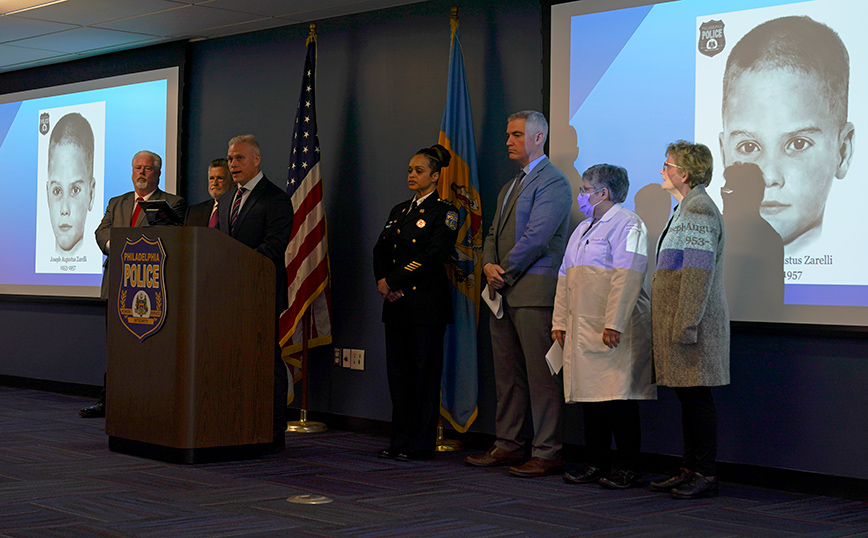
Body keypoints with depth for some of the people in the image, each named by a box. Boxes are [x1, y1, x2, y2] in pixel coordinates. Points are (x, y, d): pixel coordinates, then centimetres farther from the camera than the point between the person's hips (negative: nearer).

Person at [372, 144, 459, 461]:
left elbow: (432, 257, -14)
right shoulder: (399, 211, 18)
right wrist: (383, 282, -5)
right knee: (398, 372, 8)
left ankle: (421, 444, 3)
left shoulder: (444, 212, -4)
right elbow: (380, 250, 14)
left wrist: (392, 281, -13)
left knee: (425, 373, -3)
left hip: (427, 304, -7)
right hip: (397, 304, 7)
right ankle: (400, 441, 15)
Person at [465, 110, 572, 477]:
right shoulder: (510, 186, 22)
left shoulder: (553, 182, -8)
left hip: (535, 291, -9)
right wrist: (488, 265, 1)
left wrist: (504, 274, -9)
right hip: (504, 293, 9)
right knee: (507, 374, 12)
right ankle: (507, 444, 20)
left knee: (541, 375, -6)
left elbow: (536, 238, -16)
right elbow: (494, 235, 21)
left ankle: (547, 453, -2)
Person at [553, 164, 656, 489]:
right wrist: (559, 322, 16)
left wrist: (614, 324, -23)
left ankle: (629, 469, 0)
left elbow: (627, 278, -17)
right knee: (590, 397, 9)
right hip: (582, 329, 8)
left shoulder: (627, 225, -7)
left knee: (620, 399, -6)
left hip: (616, 331, -8)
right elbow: (565, 277, 23)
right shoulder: (582, 230, 22)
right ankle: (596, 464, 16)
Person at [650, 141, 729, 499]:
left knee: (697, 396, -6)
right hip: (677, 323, 10)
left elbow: (698, 273, -20)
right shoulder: (686, 208, 20)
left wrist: (685, 325, -23)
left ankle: (705, 475, 0)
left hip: (694, 325, -10)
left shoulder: (699, 210, -13)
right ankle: (689, 470, 18)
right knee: (687, 396, 12)